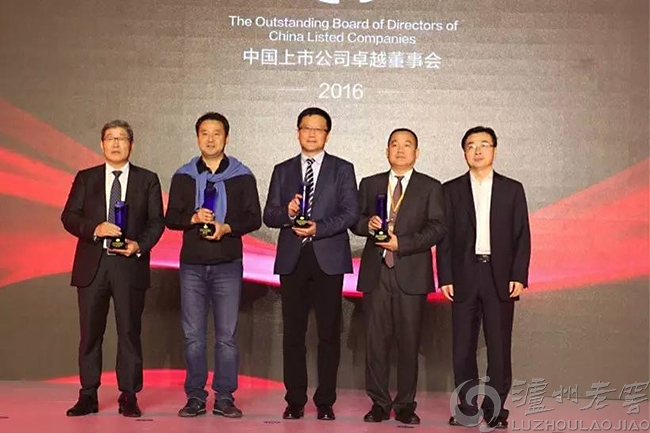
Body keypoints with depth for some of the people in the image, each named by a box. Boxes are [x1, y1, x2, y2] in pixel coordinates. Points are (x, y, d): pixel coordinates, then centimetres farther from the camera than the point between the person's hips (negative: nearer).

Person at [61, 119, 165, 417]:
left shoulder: (147, 180, 8)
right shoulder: (85, 178, 11)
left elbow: (156, 221, 4)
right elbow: (69, 216, 4)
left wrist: (139, 245, -13)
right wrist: (94, 229, -14)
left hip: (130, 265, -1)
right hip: (92, 265, 1)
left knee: (129, 332, 2)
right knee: (90, 333, 4)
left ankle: (128, 397, 10)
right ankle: (88, 397, 13)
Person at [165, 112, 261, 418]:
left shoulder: (242, 176, 4)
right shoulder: (183, 176, 8)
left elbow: (254, 218, 2)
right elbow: (171, 218, 6)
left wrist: (227, 227, -15)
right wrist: (193, 218, -14)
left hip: (228, 265, -1)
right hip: (192, 264, 1)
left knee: (226, 335, 2)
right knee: (193, 335, 4)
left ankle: (224, 398, 10)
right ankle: (195, 397, 13)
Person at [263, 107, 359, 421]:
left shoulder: (342, 169, 6)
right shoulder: (282, 171, 13)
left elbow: (351, 213, -3)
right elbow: (269, 215, 8)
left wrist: (319, 228, -15)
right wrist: (287, 212, -13)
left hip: (328, 259, -2)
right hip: (292, 259, 2)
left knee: (329, 332, 1)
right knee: (293, 332, 4)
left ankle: (325, 401, 11)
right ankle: (295, 401, 14)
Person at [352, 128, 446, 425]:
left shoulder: (430, 187, 8)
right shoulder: (370, 185, 16)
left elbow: (437, 228, -2)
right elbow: (355, 221, 14)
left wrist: (402, 243, -14)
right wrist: (368, 224, -10)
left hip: (412, 274, -2)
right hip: (376, 272, 2)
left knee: (409, 341, 1)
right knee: (375, 340, 1)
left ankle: (405, 405, 11)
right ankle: (379, 403, 11)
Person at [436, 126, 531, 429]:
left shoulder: (512, 189, 8)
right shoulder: (451, 189, 8)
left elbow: (522, 236, 4)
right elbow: (444, 237, 4)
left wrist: (519, 276, -5)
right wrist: (445, 278, -4)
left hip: (500, 276, 0)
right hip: (464, 276, 1)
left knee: (499, 346, 2)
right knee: (463, 346, 4)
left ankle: (495, 410, 11)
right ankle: (466, 409, 14)